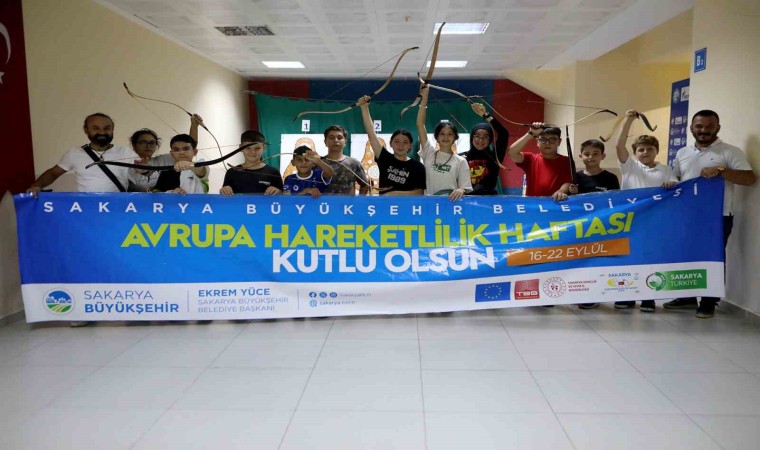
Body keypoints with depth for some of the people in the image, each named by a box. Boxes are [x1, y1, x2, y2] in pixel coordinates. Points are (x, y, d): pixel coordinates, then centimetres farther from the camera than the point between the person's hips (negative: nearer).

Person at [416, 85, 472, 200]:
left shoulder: (460, 161, 7)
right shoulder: (429, 153, 8)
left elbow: (466, 188, 4)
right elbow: (420, 124, 4)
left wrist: (461, 190, -21)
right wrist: (424, 96, 1)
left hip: (451, 201, 0)